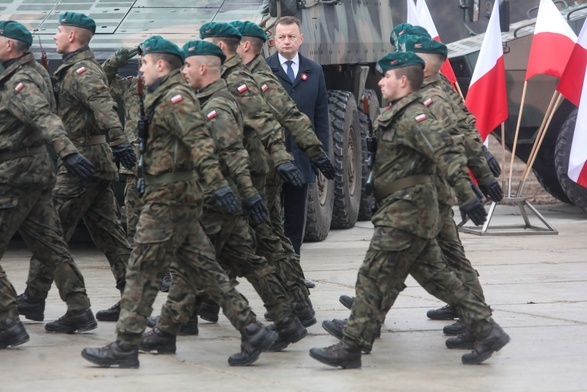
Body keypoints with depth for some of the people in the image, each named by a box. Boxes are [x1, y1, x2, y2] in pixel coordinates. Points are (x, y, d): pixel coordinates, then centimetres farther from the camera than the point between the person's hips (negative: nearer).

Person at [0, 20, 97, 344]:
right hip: (38, 170, 10)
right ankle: (80, 312, 19)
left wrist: (66, 151, -49)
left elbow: (45, 117, -35)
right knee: (50, 246, 15)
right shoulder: (32, 73, 11)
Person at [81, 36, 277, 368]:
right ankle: (252, 331, 7)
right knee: (201, 269, 9)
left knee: (143, 272, -4)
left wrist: (218, 184, -33)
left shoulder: (175, 98, -14)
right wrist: (149, 176, 36)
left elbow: (200, 141, -25)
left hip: (168, 199, -10)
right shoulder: (163, 98, 18)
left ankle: (125, 346, 2)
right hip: (181, 197, 10)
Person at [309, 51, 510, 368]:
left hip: (405, 214, -11)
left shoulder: (413, 117, -17)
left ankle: (350, 347, -2)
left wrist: (467, 197, -32)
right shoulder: (397, 114, 15)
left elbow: (447, 152, -26)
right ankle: (487, 331, 14)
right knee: (436, 277, 13)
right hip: (410, 211, 11)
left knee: (373, 279, -6)